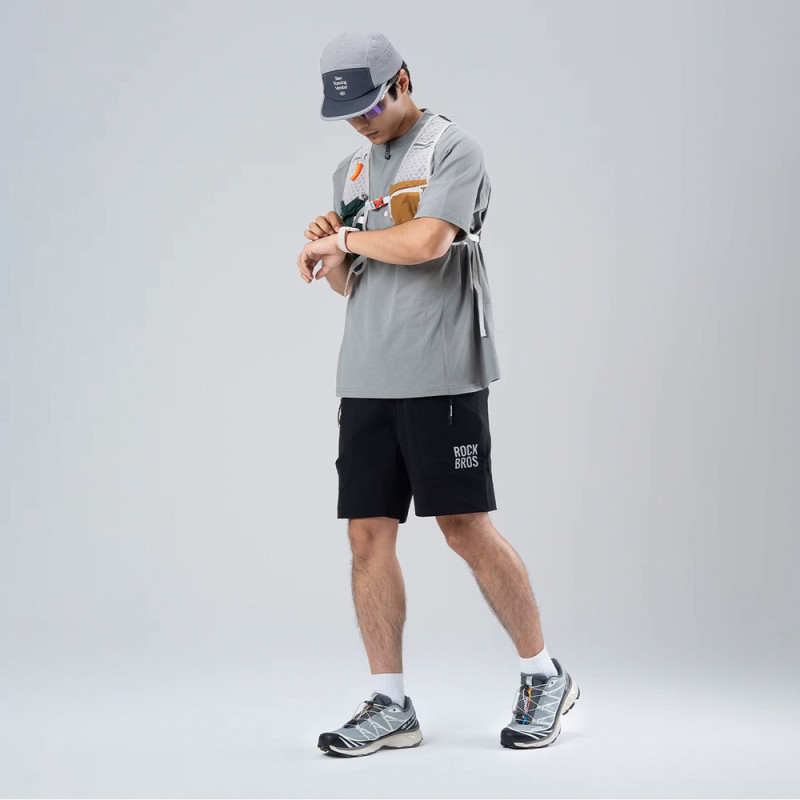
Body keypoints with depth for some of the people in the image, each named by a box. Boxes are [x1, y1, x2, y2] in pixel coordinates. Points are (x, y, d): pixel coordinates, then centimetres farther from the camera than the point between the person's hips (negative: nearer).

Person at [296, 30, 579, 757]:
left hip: (441, 376, -7)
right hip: (365, 381, 7)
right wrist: (331, 254, 1)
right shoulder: (352, 169, 20)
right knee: (369, 533, 2)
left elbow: (425, 242, -18)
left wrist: (341, 238, -3)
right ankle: (390, 706, 9)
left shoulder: (452, 148, -3)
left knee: (467, 527, -6)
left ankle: (545, 679, 10)